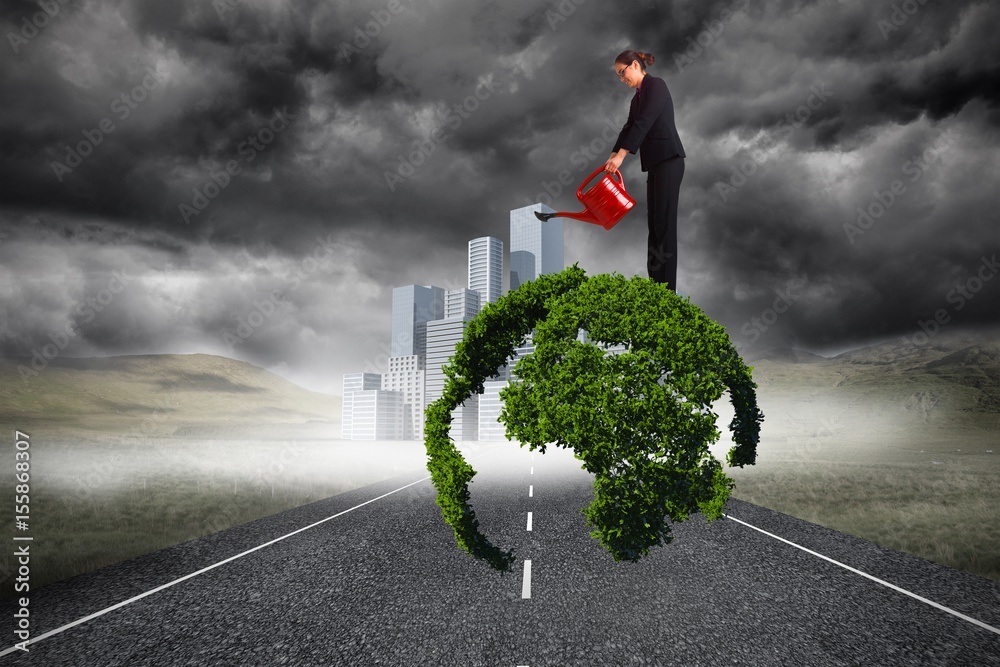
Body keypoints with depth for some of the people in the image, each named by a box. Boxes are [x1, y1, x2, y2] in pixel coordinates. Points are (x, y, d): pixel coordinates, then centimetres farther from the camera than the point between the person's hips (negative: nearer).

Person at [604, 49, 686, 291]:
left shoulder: (656, 85, -8)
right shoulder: (638, 97, 19)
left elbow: (644, 123, -17)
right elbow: (629, 127, 19)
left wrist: (621, 155, -21)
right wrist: (612, 157, 9)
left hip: (669, 161, -9)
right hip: (655, 163, 9)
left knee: (664, 223, -11)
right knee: (654, 223, 9)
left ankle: (666, 288, -10)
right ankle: (655, 282, 13)